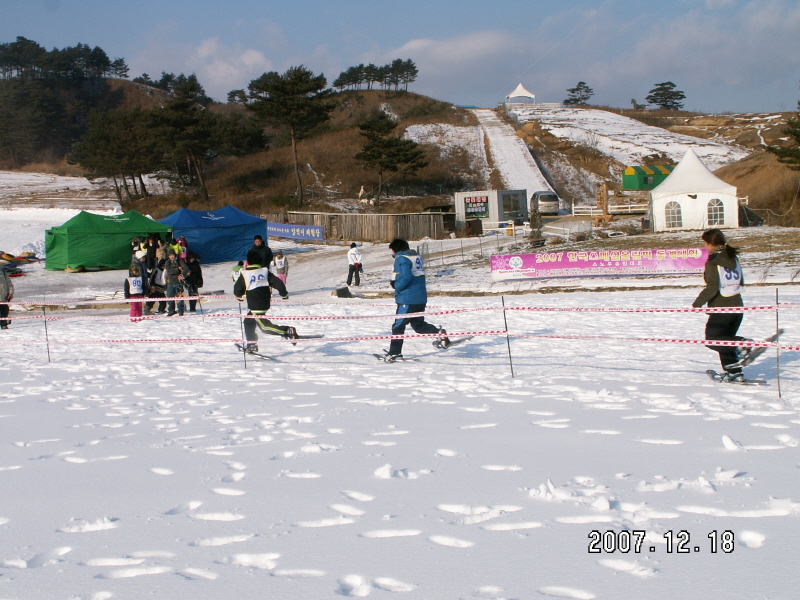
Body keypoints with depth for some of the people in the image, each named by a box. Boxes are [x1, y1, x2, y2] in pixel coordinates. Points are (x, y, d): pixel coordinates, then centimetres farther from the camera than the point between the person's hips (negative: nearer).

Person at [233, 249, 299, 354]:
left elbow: (237, 289, 2)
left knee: (264, 326, -9)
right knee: (249, 322, 22)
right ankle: (251, 344, 28)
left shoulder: (244, 274, -5)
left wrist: (239, 296, 26)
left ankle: (288, 331, -22)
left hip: (255, 305, -7)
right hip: (265, 303, 7)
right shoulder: (264, 271, 5)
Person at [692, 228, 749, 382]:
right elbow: (741, 282, 17)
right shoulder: (733, 258, 10)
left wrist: (697, 303, -13)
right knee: (725, 339, 16)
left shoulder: (713, 262, -13)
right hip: (737, 306, 8)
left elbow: (712, 287, -20)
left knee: (712, 339, -1)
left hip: (721, 307, -8)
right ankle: (734, 372, 9)